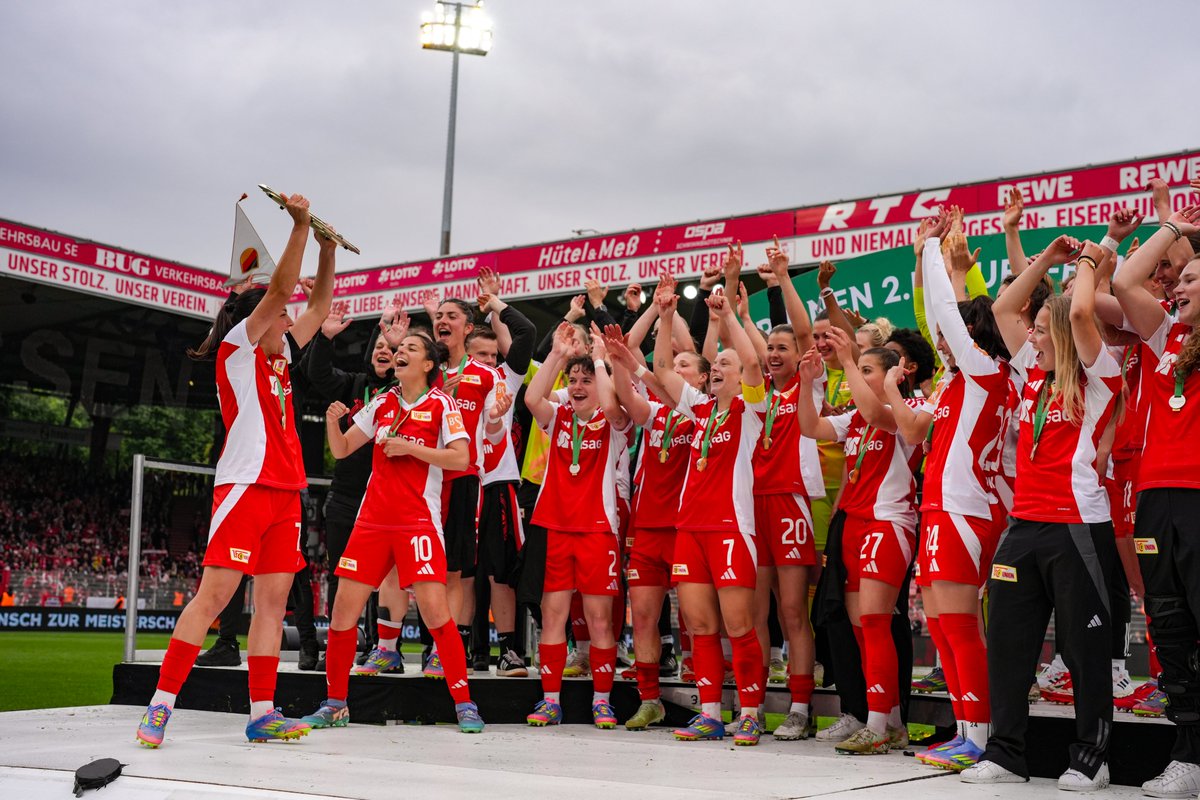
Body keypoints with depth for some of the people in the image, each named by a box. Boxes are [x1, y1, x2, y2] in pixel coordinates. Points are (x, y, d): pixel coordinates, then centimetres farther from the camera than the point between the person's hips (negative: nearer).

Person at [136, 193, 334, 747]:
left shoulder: (278, 357, 20)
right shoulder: (237, 349, 0)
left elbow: (319, 306, 25)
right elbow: (279, 290, -10)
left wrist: (327, 248, 16)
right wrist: (300, 225, -10)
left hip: (285, 491, 8)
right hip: (245, 486, -8)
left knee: (273, 598, 3)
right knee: (214, 594, -12)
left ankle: (262, 715, 5)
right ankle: (160, 705, -7)